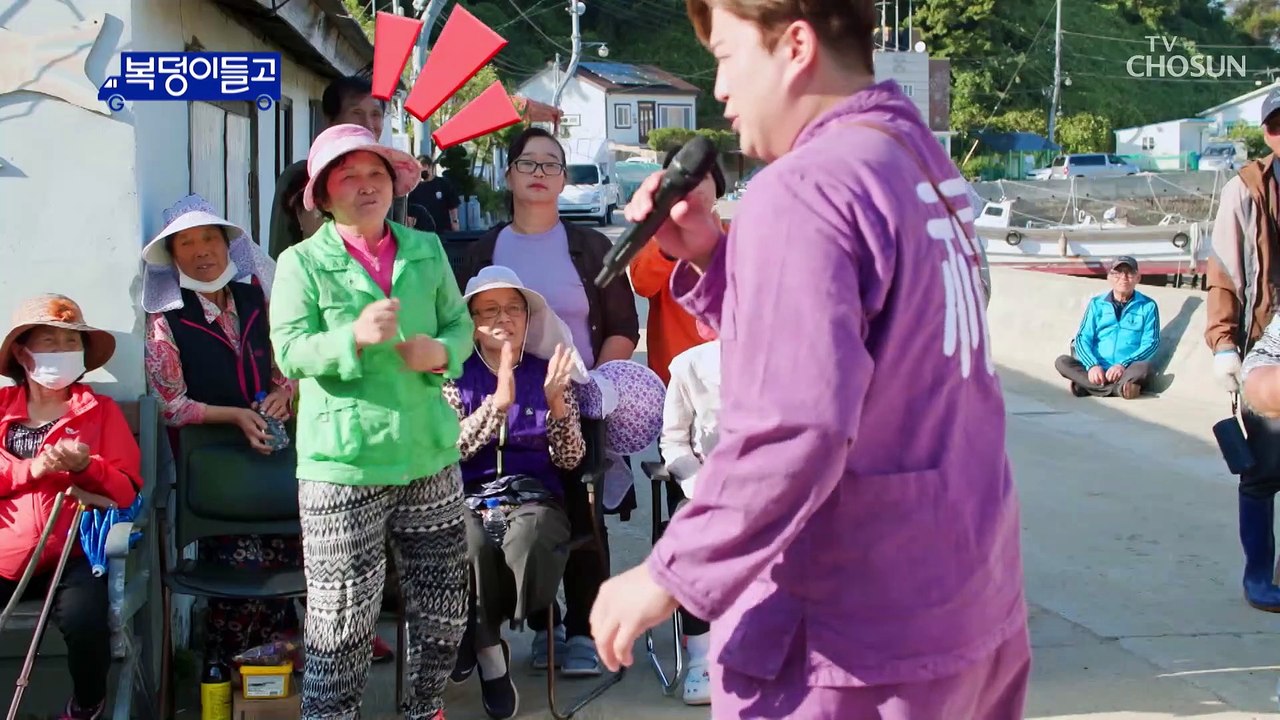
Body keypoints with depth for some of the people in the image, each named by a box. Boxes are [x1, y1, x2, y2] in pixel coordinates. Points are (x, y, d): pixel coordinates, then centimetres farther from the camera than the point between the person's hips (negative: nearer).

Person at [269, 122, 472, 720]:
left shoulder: (427, 251, 10)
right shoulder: (302, 262, -3)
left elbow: (459, 322, 11)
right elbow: (290, 352, -11)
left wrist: (443, 350, -11)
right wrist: (356, 337, -27)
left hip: (430, 454, 5)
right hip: (343, 464, -4)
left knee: (443, 605, 14)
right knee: (342, 618, 1)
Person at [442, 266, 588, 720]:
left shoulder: (548, 374, 10)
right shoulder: (454, 376, 7)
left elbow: (569, 461, 3)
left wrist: (556, 402, -14)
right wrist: (498, 402, -20)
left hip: (533, 496, 1)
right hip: (467, 497, -1)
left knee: (529, 545, -34)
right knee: (473, 548, -36)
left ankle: (475, 635, -5)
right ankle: (491, 657, -13)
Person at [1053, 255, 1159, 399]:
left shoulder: (1148, 306, 6)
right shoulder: (1097, 304, 11)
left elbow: (1151, 343, -3)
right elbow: (1083, 338, 3)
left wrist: (1123, 365, -18)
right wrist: (1092, 365, -17)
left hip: (1128, 371, -2)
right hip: (1097, 371, 2)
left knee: (1144, 367, -34)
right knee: (1062, 362, -23)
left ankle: (1087, 386, -29)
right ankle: (1119, 388, -31)